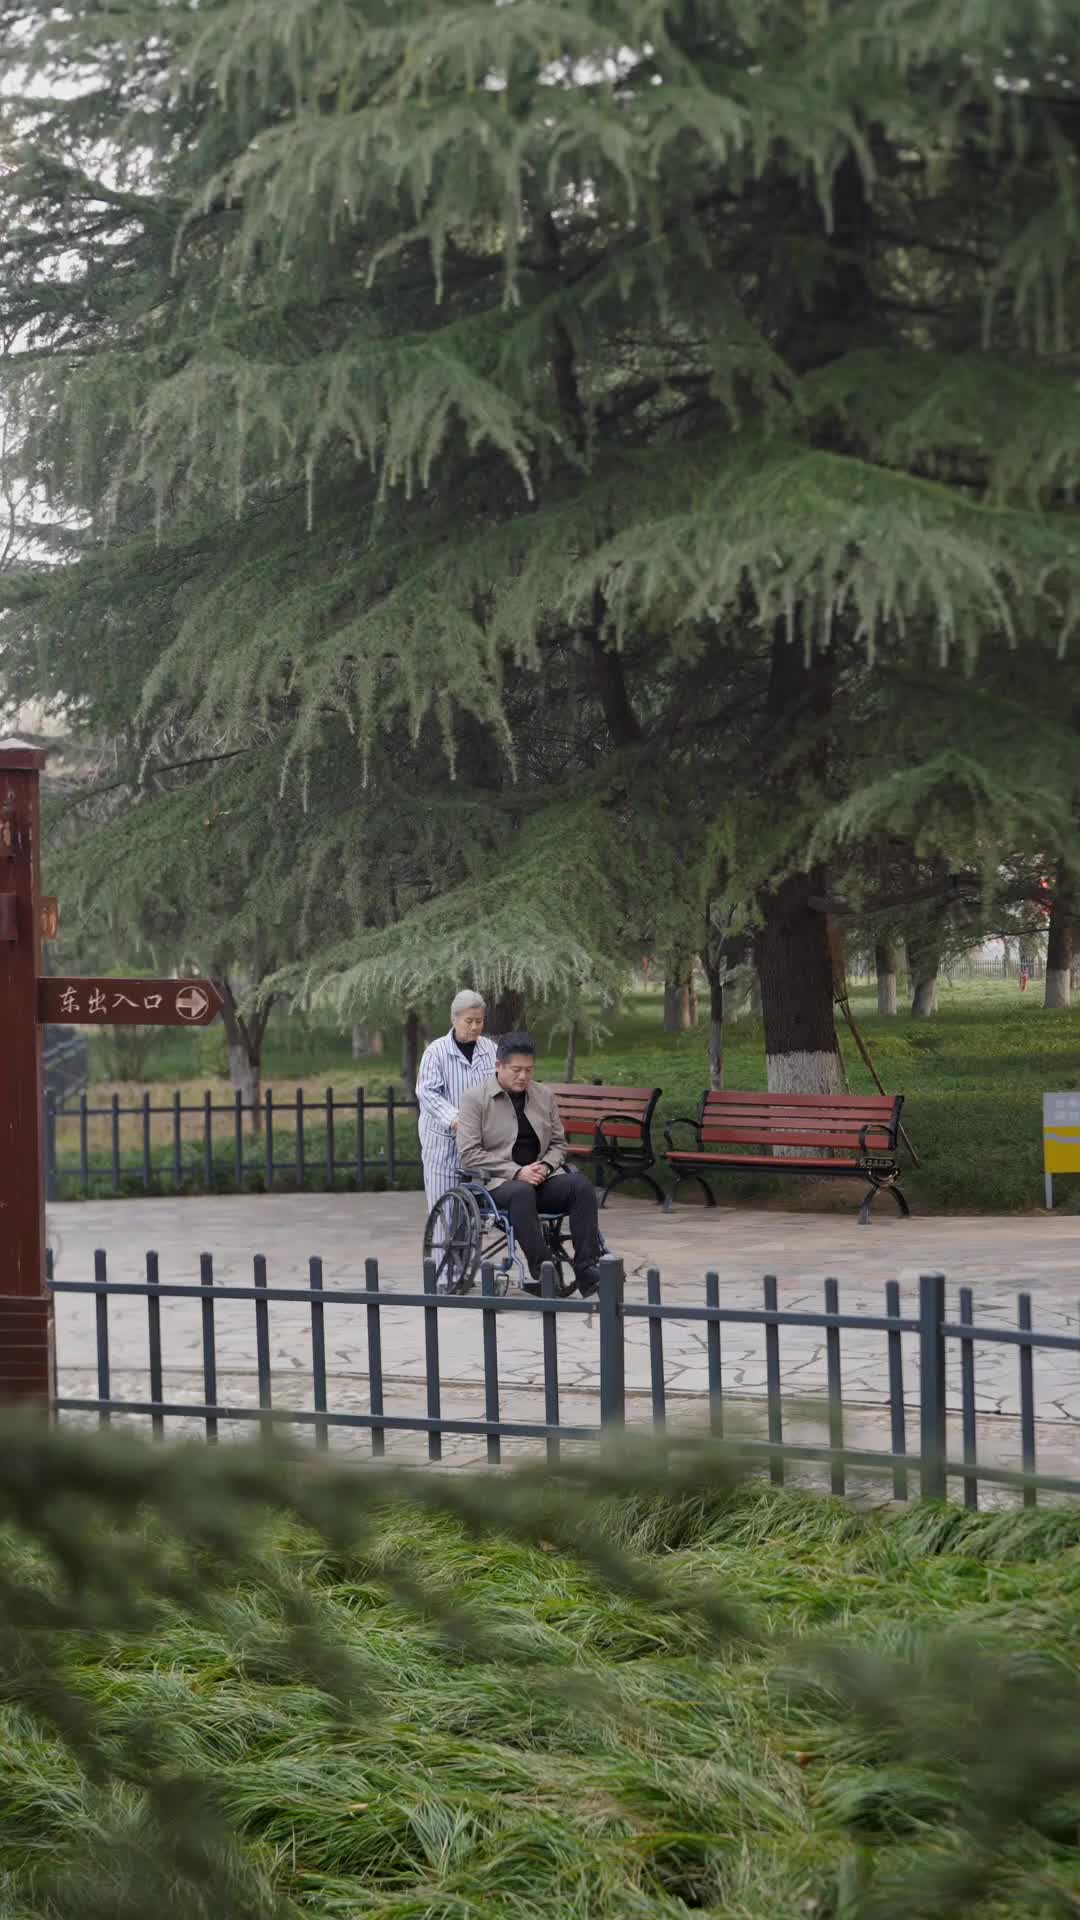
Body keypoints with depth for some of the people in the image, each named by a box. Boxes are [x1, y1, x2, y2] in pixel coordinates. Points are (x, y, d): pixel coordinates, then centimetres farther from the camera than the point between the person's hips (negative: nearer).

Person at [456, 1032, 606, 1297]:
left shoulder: (544, 1096, 14)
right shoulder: (475, 1099, 1)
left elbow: (558, 1143, 19)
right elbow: (469, 1154, -7)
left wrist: (546, 1166, -5)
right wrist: (517, 1172, -16)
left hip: (541, 1176, 4)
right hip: (497, 1181, -4)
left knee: (581, 1185, -26)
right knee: (522, 1192, -39)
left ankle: (586, 1268, -30)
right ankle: (540, 1270, -39)